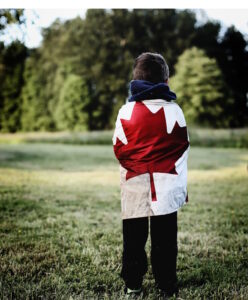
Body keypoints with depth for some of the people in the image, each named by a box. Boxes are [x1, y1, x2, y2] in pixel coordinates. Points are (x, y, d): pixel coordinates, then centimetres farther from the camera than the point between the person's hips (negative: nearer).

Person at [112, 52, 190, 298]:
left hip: (134, 185, 0)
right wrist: (182, 181, 19)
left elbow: (119, 149, 0)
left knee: (134, 236, 10)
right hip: (167, 184, 0)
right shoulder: (174, 111, -3)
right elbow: (182, 147, 5)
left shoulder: (126, 111, -4)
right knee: (165, 238, 8)